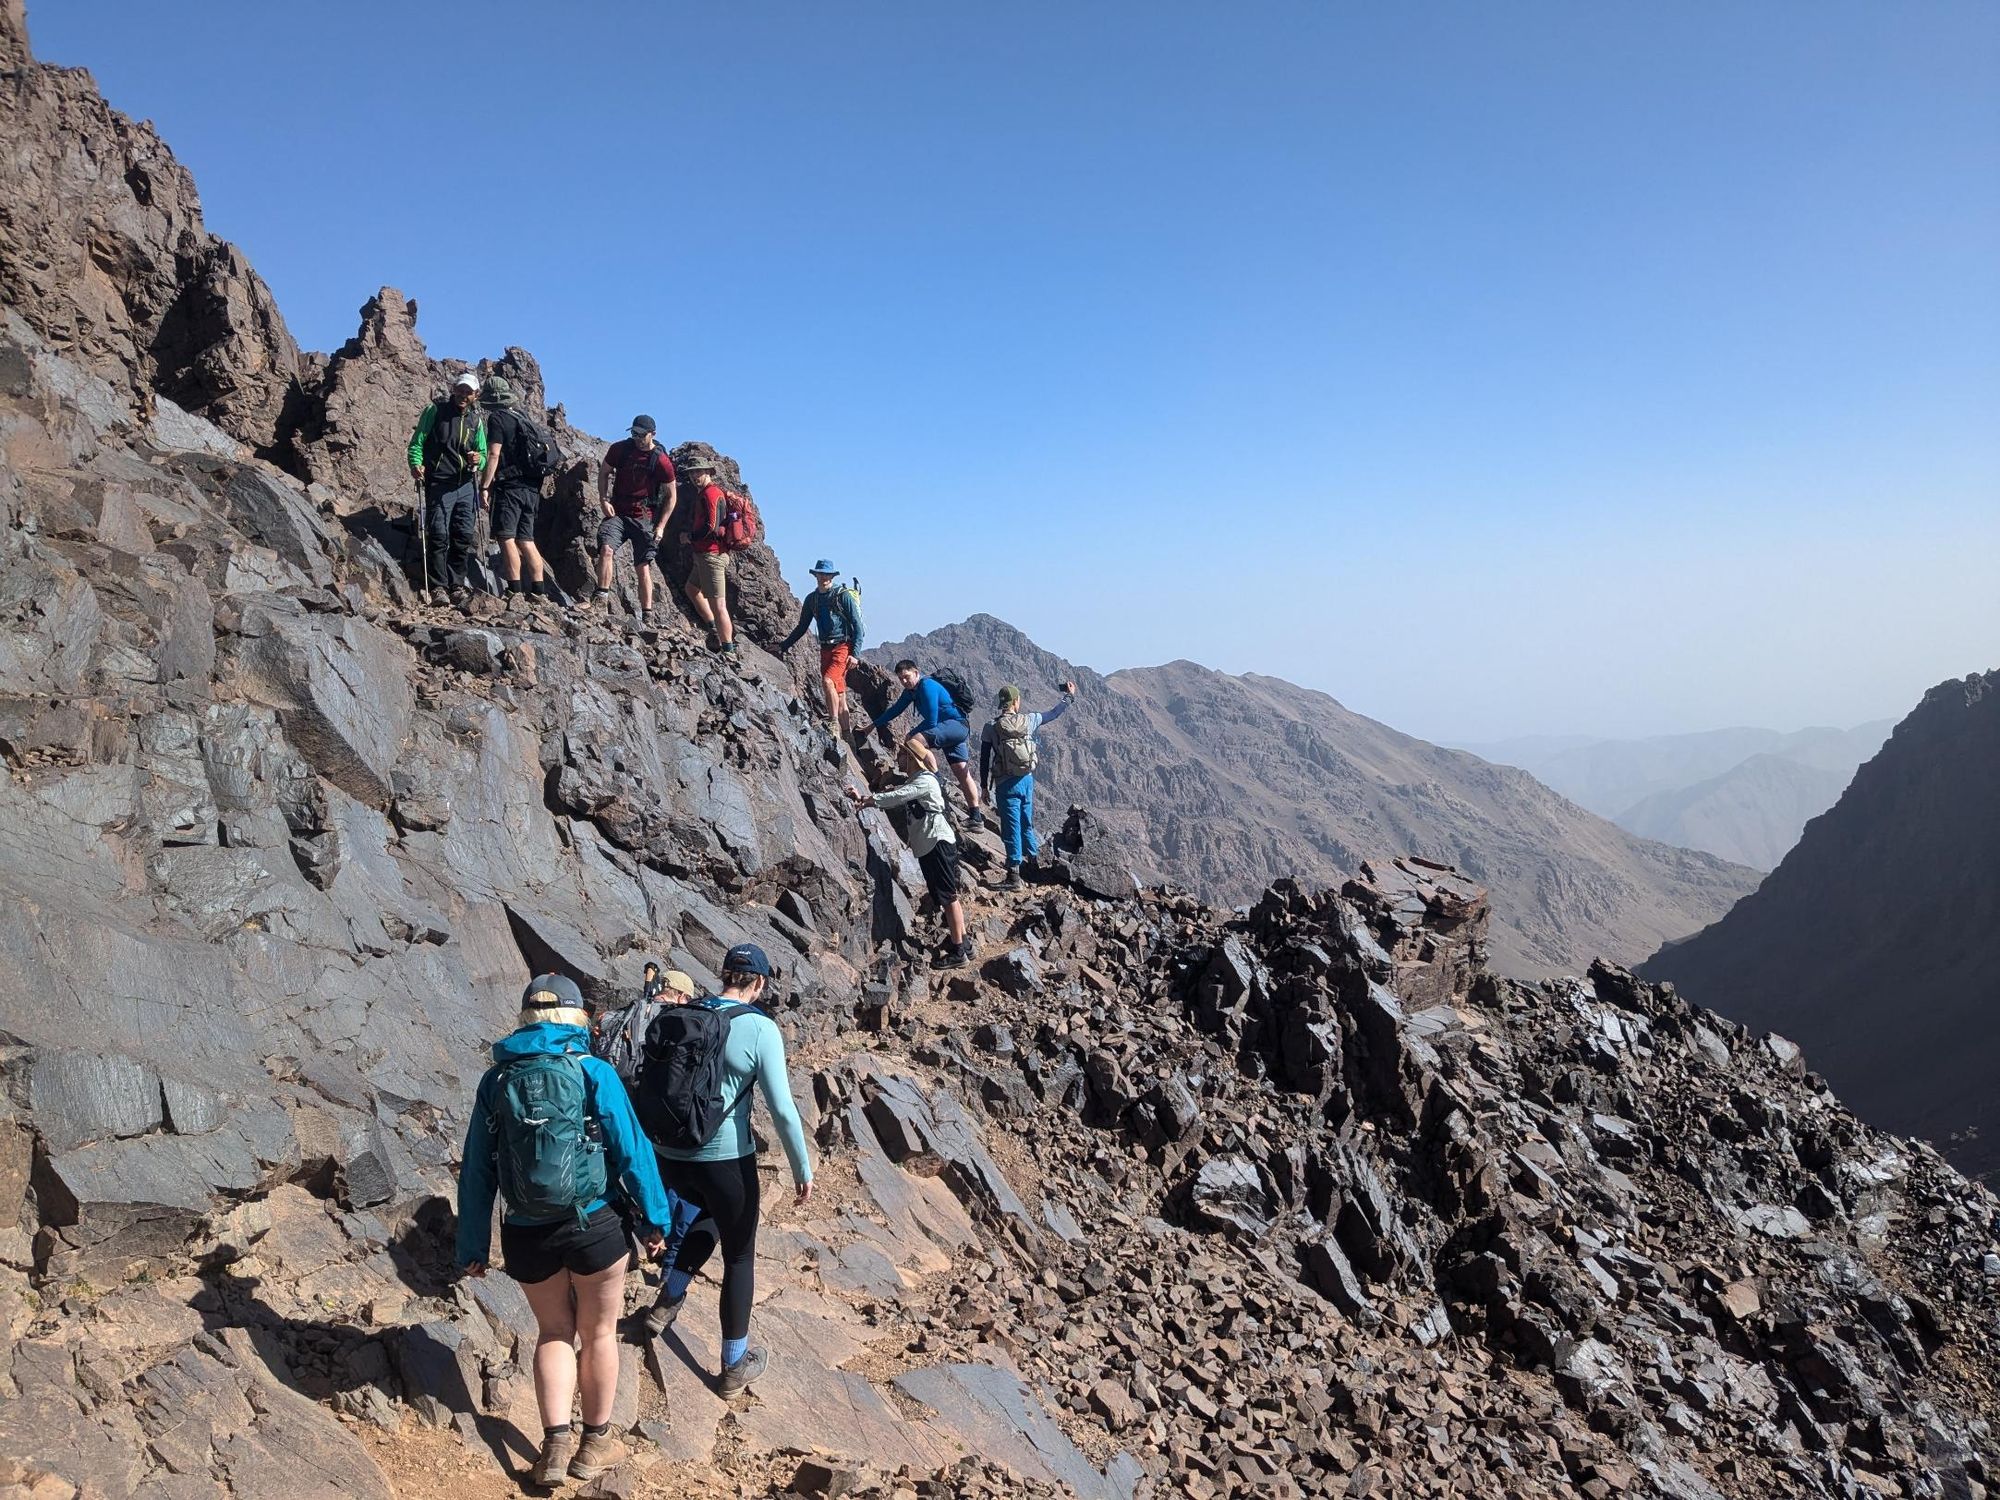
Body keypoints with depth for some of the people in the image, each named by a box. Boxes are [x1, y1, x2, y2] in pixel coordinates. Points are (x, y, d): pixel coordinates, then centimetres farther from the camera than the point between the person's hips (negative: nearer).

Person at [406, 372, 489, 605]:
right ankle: (438, 587, -8)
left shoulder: (476, 420, 14)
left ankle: (457, 585, 12)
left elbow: (484, 453, 19)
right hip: (439, 484, -4)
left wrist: (479, 459, -5)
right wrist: (416, 464, -18)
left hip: (466, 485, 4)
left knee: (464, 537, 4)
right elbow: (417, 441, 0)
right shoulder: (436, 410, 2)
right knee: (439, 536, -9)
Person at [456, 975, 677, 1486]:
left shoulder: (496, 1080, 1)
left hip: (527, 1235, 3)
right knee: (599, 1333, 17)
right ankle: (595, 1443, 30)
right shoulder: (593, 1073, -9)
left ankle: (555, 1444, 13)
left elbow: (476, 1170, 4)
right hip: (594, 1228, -2)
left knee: (554, 1331, 22)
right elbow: (632, 1151, -9)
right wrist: (655, 1219, 1)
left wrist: (473, 1246, 12)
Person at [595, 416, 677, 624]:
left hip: (645, 518, -2)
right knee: (606, 549, -23)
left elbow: (672, 497, 0)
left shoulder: (662, 462, -8)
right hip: (617, 513, 2)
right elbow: (603, 473, 12)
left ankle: (647, 616, 6)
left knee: (643, 567, 0)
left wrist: (661, 526, -6)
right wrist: (604, 500, -4)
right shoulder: (619, 449, -1)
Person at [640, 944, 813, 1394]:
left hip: (670, 1155, 5)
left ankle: (667, 1303, 30)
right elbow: (782, 1109, -15)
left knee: (712, 1214, 35)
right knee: (739, 1257, 15)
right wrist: (803, 1170, -5)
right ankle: (735, 1366, 27)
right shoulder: (761, 1029, -13)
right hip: (725, 1159, -5)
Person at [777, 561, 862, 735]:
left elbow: (857, 625, -6)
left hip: (843, 647, -6)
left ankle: (834, 722, -21)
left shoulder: (843, 595, -4)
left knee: (828, 680, -27)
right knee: (840, 697, 5)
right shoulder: (812, 599, 11)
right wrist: (783, 647, 15)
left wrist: (855, 653, -14)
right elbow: (802, 627, 20)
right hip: (825, 648, 6)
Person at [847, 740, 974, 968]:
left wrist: (866, 800, -16)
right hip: (928, 846, 10)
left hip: (938, 843, -10)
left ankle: (959, 952, -5)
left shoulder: (925, 781, -14)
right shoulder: (913, 782, 18)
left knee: (948, 897, -8)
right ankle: (963, 944, 20)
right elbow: (894, 795, 12)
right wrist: (863, 797, 1)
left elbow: (895, 797, -22)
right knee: (945, 896, 13)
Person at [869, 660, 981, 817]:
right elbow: (896, 709, 26)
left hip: (956, 724, -10)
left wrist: (912, 734, -7)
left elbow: (931, 722, -20)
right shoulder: (911, 690, 12)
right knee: (962, 773, 8)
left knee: (914, 740, -29)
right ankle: (975, 816, 9)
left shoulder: (927, 686, -17)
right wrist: (873, 725, 28)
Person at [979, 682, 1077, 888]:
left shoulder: (991, 727, -8)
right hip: (1027, 780, 3)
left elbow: (984, 760, -3)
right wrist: (1069, 697, 30)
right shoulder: (1028, 720, -1)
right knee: (1027, 823, 20)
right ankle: (1036, 859, 34)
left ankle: (1014, 875, -4)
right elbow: (1053, 714, 15)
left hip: (1006, 784, -3)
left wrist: (985, 786, 7)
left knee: (1011, 828, -2)